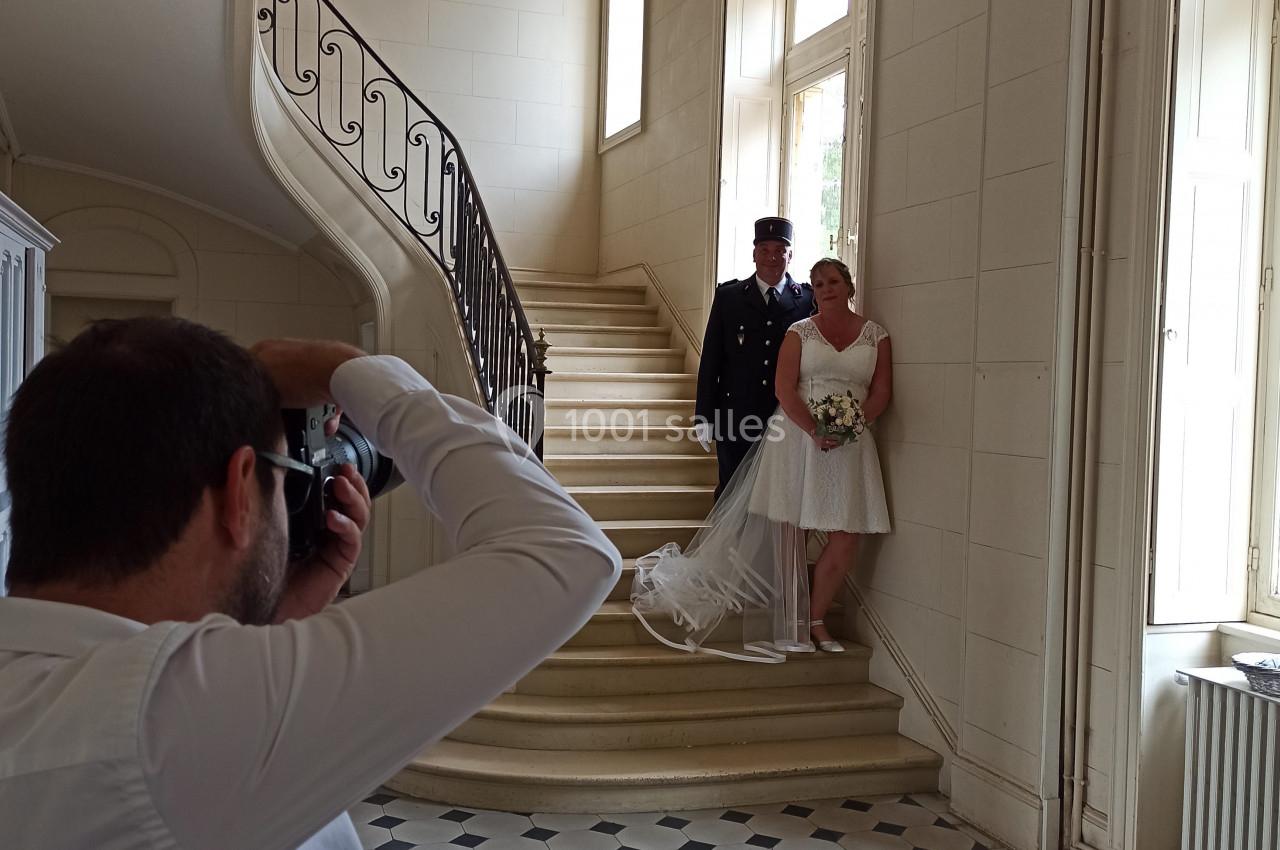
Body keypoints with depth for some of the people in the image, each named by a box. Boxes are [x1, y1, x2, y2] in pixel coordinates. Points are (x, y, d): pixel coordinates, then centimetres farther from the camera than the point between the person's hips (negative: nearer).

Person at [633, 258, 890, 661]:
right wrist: (815, 431, -17)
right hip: (797, 436, -1)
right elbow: (785, 389, -4)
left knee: (846, 540, -3)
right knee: (790, 530, -1)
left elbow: (881, 392, 5)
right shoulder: (800, 332, 6)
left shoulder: (875, 335, 10)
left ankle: (816, 617, 14)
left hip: (851, 444, 2)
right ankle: (794, 625, 10)